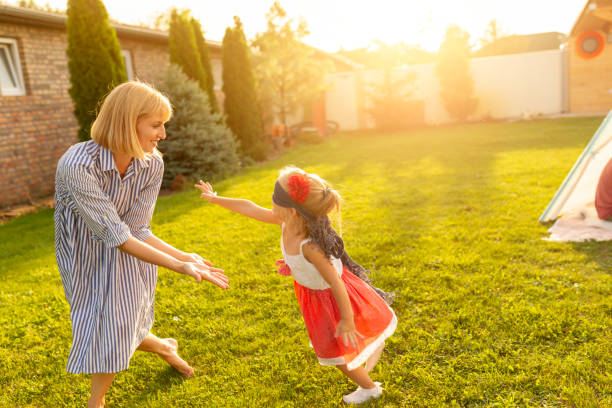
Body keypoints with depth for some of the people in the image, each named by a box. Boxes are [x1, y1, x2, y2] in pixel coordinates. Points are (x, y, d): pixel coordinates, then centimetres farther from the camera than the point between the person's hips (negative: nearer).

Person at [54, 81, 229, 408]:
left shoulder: (152, 164, -19)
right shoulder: (78, 166, -34)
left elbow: (137, 230, -16)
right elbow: (116, 236, -33)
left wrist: (184, 256, -32)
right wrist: (178, 266, -38)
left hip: (131, 259, 3)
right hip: (87, 259, -3)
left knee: (118, 334, 10)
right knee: (102, 330, 7)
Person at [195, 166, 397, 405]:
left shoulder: (309, 246, -41)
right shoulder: (283, 221, -19)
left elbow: (335, 282, -33)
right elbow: (250, 208, -6)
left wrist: (346, 319, -22)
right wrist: (215, 199, 5)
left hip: (332, 296, -8)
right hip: (314, 293, 8)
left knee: (334, 351, 16)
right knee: (327, 340, 32)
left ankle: (369, 388, 44)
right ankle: (372, 345, 58)